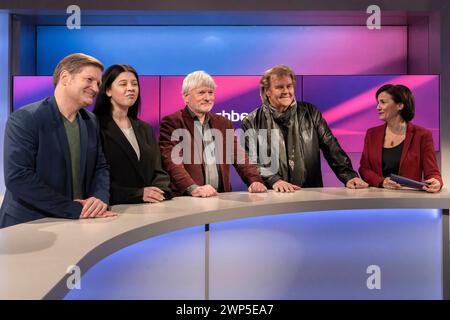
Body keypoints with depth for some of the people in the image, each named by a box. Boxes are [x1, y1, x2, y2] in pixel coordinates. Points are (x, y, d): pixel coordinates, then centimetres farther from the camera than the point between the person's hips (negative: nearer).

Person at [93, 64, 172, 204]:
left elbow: (158, 171, 12)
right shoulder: (96, 128, -4)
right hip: (115, 208, -3)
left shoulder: (146, 129, 16)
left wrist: (159, 191, -8)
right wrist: (138, 194, -16)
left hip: (148, 207, 3)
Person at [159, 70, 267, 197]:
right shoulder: (171, 123, 0)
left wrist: (255, 181, -5)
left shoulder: (223, 123, 17)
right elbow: (172, 160, -11)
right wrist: (193, 188, -24)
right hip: (186, 198, -3)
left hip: (221, 197, 4)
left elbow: (239, 156, 11)